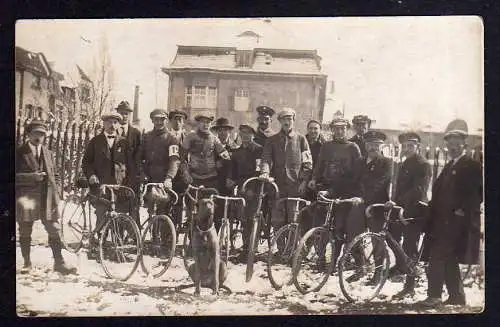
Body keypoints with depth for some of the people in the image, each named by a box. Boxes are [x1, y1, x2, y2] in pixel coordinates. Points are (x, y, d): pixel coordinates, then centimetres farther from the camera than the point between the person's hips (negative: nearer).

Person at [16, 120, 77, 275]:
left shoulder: (47, 152, 14)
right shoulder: (19, 153, -1)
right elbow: (16, 177, -7)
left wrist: (54, 196, 11)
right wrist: (32, 177, -19)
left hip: (46, 198, 3)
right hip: (25, 198, -3)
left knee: (54, 230, -2)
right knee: (25, 232, 7)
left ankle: (59, 262, 3)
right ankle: (27, 263, 21)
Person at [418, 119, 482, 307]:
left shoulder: (472, 166, -5)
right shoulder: (449, 167, 20)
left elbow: (477, 194, -11)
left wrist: (463, 210, -17)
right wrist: (432, 213, 10)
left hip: (457, 222, -8)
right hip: (443, 221, 8)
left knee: (437, 257, -13)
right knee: (449, 260, 12)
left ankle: (434, 295, -7)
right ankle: (457, 296, 21)